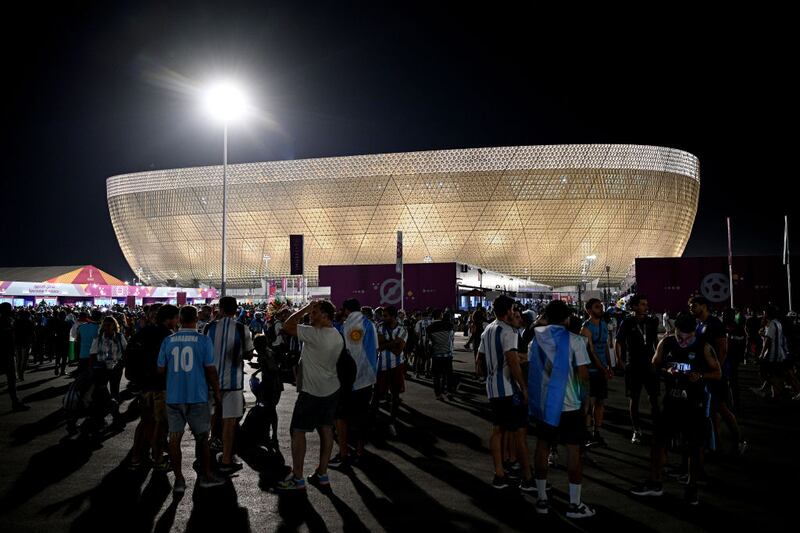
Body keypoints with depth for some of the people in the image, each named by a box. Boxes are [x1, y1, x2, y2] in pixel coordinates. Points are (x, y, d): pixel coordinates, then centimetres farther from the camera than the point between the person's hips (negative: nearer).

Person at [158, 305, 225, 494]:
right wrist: (217, 392, 4)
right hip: (197, 397, -2)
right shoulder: (203, 340, -7)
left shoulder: (168, 341, 1)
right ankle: (206, 476, 19)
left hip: (173, 397, 2)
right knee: (201, 438, 10)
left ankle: (179, 479, 8)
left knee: (175, 438, 7)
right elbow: (210, 370, -7)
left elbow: (161, 369, 6)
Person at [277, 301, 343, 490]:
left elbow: (287, 326, -20)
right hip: (331, 389, 9)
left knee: (298, 431, 1)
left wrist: (305, 309, -12)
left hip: (312, 391, -8)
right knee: (326, 429, 11)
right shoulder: (338, 336, 6)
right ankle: (322, 474, 18)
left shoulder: (314, 334, -21)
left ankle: (297, 478, 5)